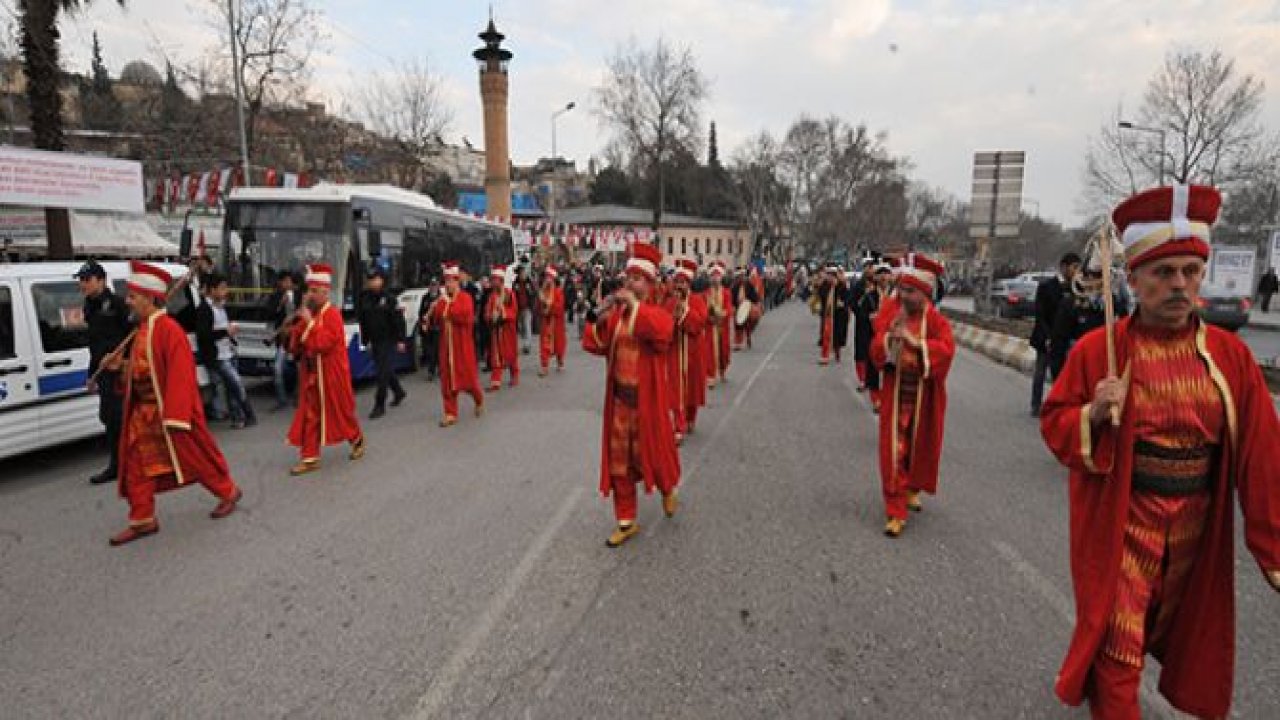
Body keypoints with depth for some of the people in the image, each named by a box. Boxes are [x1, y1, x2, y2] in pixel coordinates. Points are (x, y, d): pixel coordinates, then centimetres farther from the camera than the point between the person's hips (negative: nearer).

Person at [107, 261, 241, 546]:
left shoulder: (169, 329, -19)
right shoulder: (143, 328, 8)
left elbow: (180, 373, -22)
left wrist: (174, 415, -24)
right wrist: (120, 367, 4)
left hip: (170, 409, -9)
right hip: (143, 410, 9)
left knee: (197, 455, 6)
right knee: (137, 463, 8)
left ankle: (228, 492, 27)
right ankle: (143, 520, 17)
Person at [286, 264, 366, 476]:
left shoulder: (332, 315, -14)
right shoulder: (309, 314, 8)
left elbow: (324, 343, -25)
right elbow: (295, 345, 9)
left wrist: (309, 322, -25)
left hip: (332, 375, -7)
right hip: (311, 374, 7)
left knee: (342, 410, 9)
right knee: (309, 414, 4)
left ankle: (357, 440, 33)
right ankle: (310, 458, 8)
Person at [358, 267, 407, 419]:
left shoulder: (388, 299, -10)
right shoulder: (365, 300, 7)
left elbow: (399, 320, -11)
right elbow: (363, 322, 14)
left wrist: (400, 340, -12)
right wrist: (366, 340, 14)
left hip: (388, 341, -6)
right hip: (375, 342, 6)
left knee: (383, 373, -8)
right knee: (386, 371, 17)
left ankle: (380, 405, -4)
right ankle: (398, 392, 39)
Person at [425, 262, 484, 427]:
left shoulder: (466, 298, -6)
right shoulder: (442, 300, 10)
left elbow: (467, 316, -25)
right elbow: (434, 323, 12)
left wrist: (449, 307, -19)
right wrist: (433, 312, -8)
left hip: (462, 346, -5)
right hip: (446, 346, 5)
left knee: (468, 375, 4)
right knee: (448, 380, 3)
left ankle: (479, 400, 32)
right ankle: (451, 414, 9)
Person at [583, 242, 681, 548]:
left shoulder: (657, 313, -9)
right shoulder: (615, 314, 3)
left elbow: (663, 330, -33)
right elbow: (593, 345, -2)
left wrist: (635, 305, -31)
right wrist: (599, 320, -17)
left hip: (647, 401, -4)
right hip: (619, 399, 4)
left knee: (652, 454, 13)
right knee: (619, 463, 10)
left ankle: (667, 490, 47)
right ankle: (626, 522, 24)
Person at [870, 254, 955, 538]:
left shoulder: (936, 321, -8)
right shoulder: (889, 314, -5)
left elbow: (946, 349, -23)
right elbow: (876, 353, -8)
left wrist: (914, 340, -32)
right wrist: (890, 335, -27)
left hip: (924, 399, 0)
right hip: (896, 396, 0)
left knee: (920, 448, 17)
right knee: (894, 452, -5)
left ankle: (913, 488, 44)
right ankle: (896, 512, 1)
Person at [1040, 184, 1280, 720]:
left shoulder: (1229, 354, -3)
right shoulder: (1096, 349, -11)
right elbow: (1054, 423, -4)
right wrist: (1094, 413, -26)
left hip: (1197, 526, 4)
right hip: (1120, 522, -4)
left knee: (1171, 628, 24)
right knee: (1118, 643, 3)